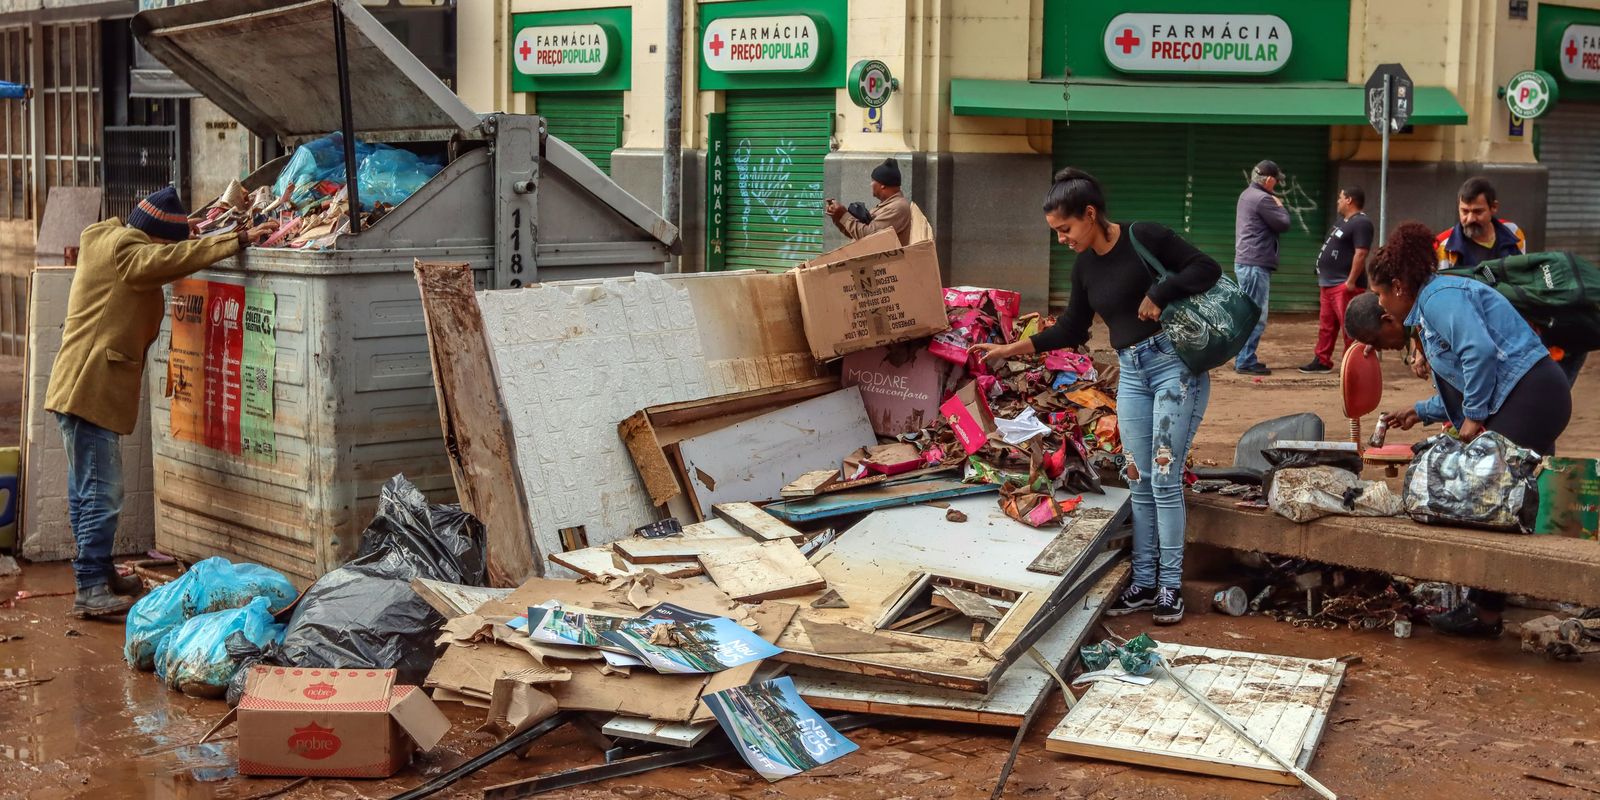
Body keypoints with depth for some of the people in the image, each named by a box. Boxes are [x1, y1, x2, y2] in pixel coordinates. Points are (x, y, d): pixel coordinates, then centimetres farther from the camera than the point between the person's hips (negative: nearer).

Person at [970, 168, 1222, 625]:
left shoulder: (1144, 238, -10)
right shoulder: (1085, 267, 10)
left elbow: (1207, 269, -12)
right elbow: (1071, 330, 15)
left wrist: (1158, 294, -20)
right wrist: (1011, 349, 9)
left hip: (1175, 365, -7)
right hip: (1131, 374, 7)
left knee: (1164, 479, -7)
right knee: (1140, 482, 7)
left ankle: (1171, 587, 2)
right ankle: (1144, 583, 14)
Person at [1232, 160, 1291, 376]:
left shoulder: (1246, 195, 16)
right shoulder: (1262, 199, -16)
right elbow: (1283, 224, -12)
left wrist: (1276, 205, 7)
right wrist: (1280, 206, 3)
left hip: (1244, 263, 11)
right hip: (1256, 264, -11)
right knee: (1256, 316, -7)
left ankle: (1245, 359, 22)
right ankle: (1246, 362, -7)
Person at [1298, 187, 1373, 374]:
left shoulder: (1361, 223, -14)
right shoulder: (1342, 221, 20)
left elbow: (1360, 254, -22)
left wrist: (1351, 282, -25)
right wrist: (1324, 279, 22)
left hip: (1345, 285, -11)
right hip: (1329, 284, 11)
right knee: (1326, 325, 14)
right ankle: (1322, 360, 20)